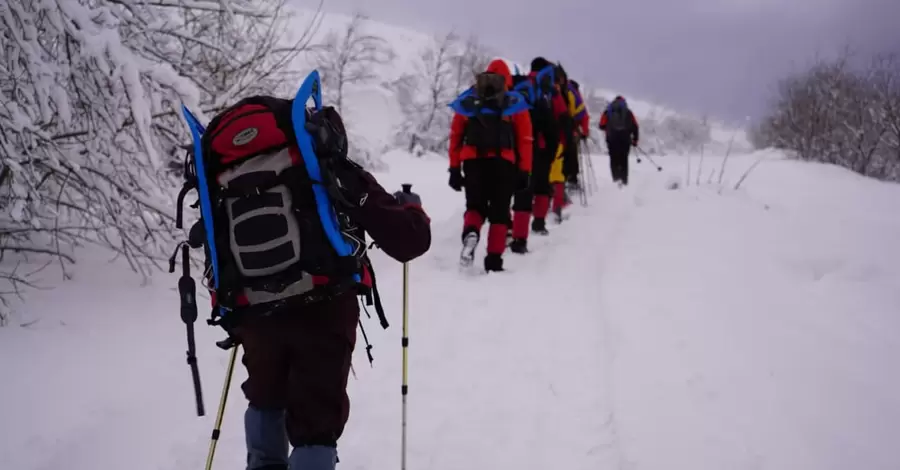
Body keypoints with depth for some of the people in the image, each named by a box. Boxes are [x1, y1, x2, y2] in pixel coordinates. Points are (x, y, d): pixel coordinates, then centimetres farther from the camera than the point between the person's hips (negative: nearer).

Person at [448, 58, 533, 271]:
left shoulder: (467, 102, 15)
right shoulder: (516, 103, 11)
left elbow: (455, 136, 11)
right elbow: (525, 140, 5)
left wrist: (455, 169, 13)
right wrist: (524, 171, 7)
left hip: (473, 161, 1)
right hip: (503, 163, -1)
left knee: (475, 206, 14)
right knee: (499, 213, 9)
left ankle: (470, 232, -19)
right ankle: (494, 261, 0)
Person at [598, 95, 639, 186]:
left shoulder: (608, 112, 12)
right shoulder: (628, 112, 12)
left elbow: (602, 126, 5)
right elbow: (635, 127, 3)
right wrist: (635, 140, 9)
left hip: (612, 139, 0)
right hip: (625, 139, 0)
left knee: (614, 159, 5)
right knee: (623, 160, 8)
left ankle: (616, 178, -16)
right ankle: (624, 181, 1)